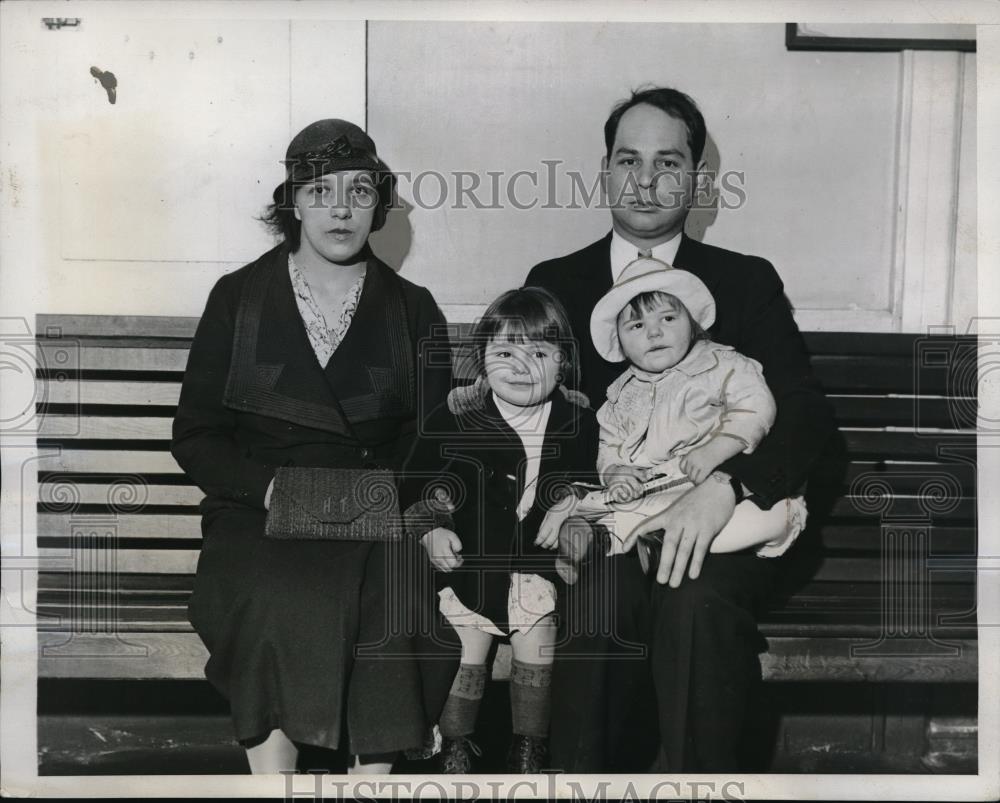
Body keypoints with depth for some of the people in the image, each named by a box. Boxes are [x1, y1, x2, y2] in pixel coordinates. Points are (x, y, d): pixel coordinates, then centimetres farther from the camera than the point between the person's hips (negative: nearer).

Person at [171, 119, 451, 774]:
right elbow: (195, 435, 8)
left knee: (397, 593, -30)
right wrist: (266, 486, -10)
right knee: (280, 595, -32)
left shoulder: (413, 310, 13)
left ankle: (373, 776, -17)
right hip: (258, 515, -1)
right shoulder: (238, 297, 11)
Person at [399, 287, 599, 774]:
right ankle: (454, 749, 18)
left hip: (538, 560, 1)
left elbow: (587, 481, 8)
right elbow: (416, 485, 2)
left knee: (535, 656, 1)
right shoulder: (454, 419, -3)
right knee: (465, 656, -2)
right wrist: (432, 529, -12)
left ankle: (529, 752, 23)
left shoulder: (577, 422, -1)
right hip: (467, 557, -1)